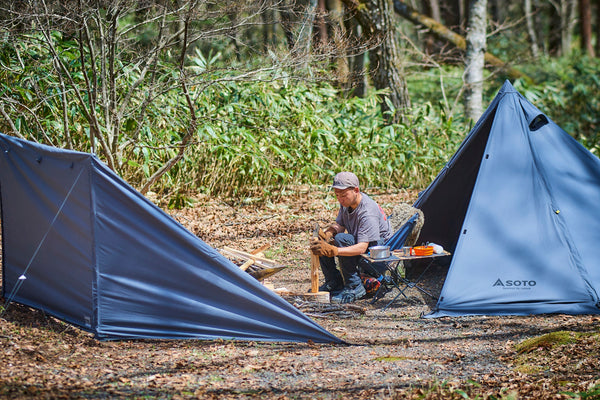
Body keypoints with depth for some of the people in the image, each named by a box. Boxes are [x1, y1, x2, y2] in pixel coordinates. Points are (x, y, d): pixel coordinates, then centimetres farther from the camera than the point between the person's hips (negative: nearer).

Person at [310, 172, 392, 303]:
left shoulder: (368, 212, -31)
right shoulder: (347, 202, -4)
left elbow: (362, 248, -37)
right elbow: (339, 225, 4)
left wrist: (332, 251, -49)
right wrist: (328, 233, -21)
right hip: (356, 242, 8)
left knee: (342, 239, -34)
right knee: (321, 242, -9)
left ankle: (355, 287, -25)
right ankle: (334, 283, 4)